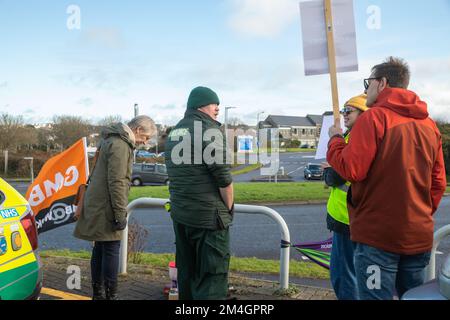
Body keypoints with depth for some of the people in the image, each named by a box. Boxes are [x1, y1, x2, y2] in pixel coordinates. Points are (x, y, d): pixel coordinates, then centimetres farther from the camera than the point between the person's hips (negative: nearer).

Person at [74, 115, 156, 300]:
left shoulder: (113, 140, 17)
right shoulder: (120, 144, -16)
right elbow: (117, 182, -22)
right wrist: (120, 213, -18)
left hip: (97, 207, 10)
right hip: (105, 208, -10)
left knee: (100, 249, 14)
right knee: (111, 250, -4)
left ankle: (97, 293, 23)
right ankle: (111, 295, 3)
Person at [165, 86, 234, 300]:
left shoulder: (174, 133, 13)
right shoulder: (208, 130, -12)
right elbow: (223, 178, -17)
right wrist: (229, 208, -4)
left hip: (179, 215, 8)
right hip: (208, 216, -8)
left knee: (186, 273, 18)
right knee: (212, 277, -2)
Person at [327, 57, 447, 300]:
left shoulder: (374, 117, -10)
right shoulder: (429, 124, 10)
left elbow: (351, 169, -16)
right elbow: (438, 182, 11)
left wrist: (335, 140, 1)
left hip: (378, 234, -7)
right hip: (419, 236, 7)